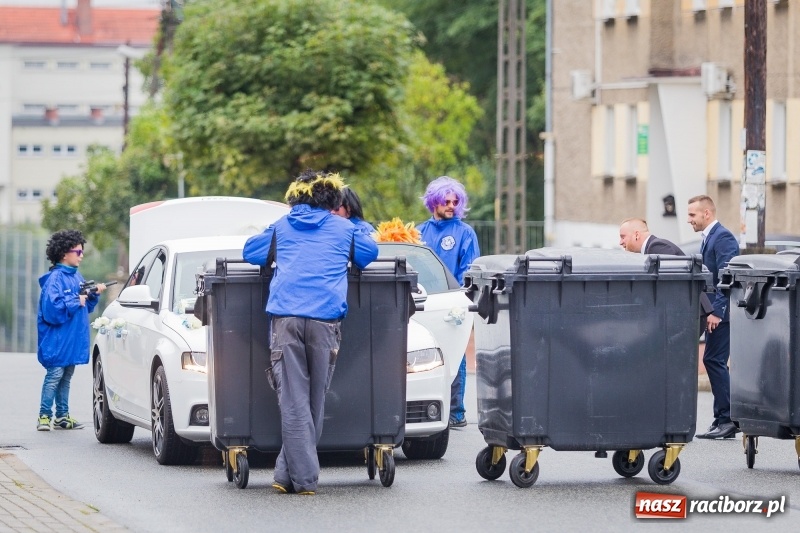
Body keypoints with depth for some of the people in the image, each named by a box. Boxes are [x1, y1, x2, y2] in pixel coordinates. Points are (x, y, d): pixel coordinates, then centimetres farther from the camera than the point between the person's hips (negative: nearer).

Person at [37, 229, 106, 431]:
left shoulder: (76, 276, 14)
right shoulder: (55, 278, -14)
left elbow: (85, 307, 21)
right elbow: (51, 308, -23)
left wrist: (94, 294, 4)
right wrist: (75, 301, -18)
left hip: (73, 339, 8)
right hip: (57, 340, -8)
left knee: (65, 378, 14)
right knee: (54, 376, -7)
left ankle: (62, 416, 20)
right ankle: (44, 416, -3)